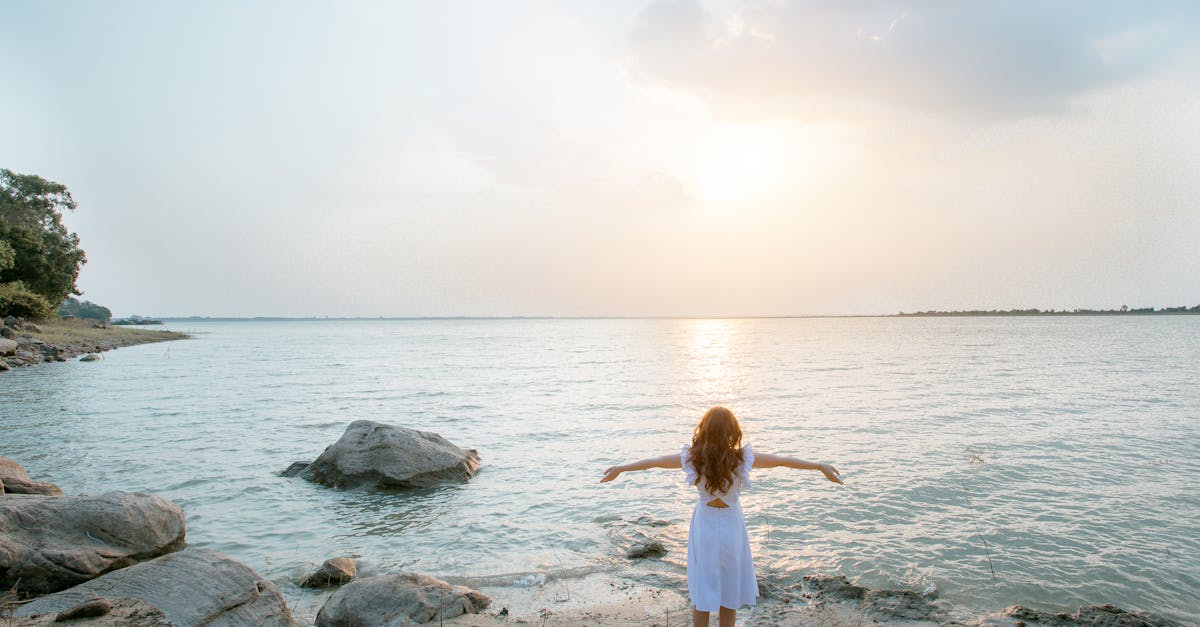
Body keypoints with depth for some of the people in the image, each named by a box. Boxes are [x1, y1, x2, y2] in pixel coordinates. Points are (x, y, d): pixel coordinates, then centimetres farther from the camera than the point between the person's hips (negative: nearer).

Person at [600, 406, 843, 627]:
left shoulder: (692, 458, -16)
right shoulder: (742, 458, -18)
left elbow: (655, 461, -4)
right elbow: (782, 460, -8)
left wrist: (619, 468, 9)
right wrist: (821, 466, 2)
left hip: (704, 525, 1)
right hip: (731, 526, -1)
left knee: (701, 592, 15)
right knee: (730, 591, 16)